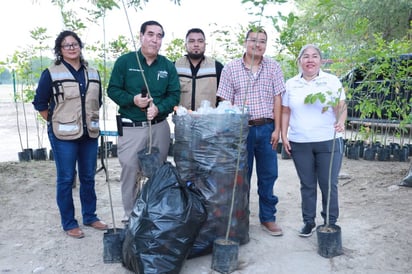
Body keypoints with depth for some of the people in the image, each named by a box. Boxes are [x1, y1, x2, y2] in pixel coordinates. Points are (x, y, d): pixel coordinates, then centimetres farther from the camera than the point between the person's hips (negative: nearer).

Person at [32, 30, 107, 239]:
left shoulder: (93, 74, 9)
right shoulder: (51, 74, -5)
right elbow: (40, 103, -1)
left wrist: (91, 120, 13)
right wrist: (57, 123, 1)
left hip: (89, 134, 5)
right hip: (64, 136, -4)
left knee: (88, 178, 13)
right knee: (66, 179, 3)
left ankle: (90, 217, 28)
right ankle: (69, 223, 17)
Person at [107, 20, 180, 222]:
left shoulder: (168, 66, 6)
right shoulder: (124, 61, -1)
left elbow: (174, 95, 3)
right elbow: (113, 90, -1)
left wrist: (158, 108, -16)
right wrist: (132, 100, -18)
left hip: (159, 127, 3)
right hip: (131, 128, -2)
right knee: (129, 171, 0)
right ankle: (129, 215, 16)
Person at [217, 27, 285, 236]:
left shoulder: (273, 67, 5)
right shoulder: (230, 68, 1)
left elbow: (277, 99, 3)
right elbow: (226, 102, -1)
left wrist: (277, 129, -2)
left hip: (266, 128, 2)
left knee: (268, 175, 8)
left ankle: (268, 218, 23)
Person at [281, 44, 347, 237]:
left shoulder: (332, 81, 2)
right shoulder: (290, 84, 8)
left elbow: (341, 107, -4)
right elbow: (285, 112, 9)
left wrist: (341, 121, -25)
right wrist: (284, 136, 1)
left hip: (328, 141, -1)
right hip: (299, 142, 2)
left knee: (328, 184, 4)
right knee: (307, 185, 11)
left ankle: (331, 222, 20)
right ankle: (308, 221, 24)